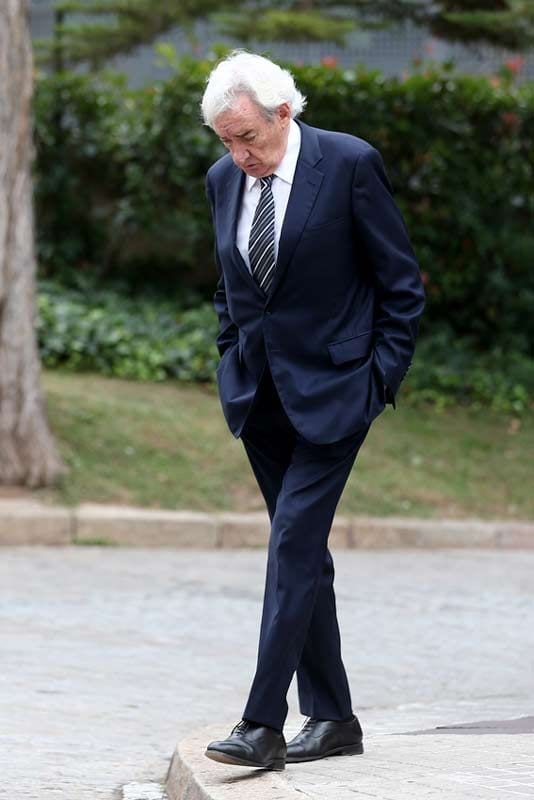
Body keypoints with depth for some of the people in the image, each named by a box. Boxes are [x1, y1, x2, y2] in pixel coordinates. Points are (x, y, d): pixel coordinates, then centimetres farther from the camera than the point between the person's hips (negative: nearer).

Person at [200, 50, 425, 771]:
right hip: (258, 396, 6)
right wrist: (233, 364, 12)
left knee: (294, 546, -13)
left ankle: (263, 724, -15)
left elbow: (402, 283, -5)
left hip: (331, 389, -6)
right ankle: (331, 718, 16)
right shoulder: (223, 179, 6)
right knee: (303, 553, 9)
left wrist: (382, 379, -8)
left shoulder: (351, 164, -11)